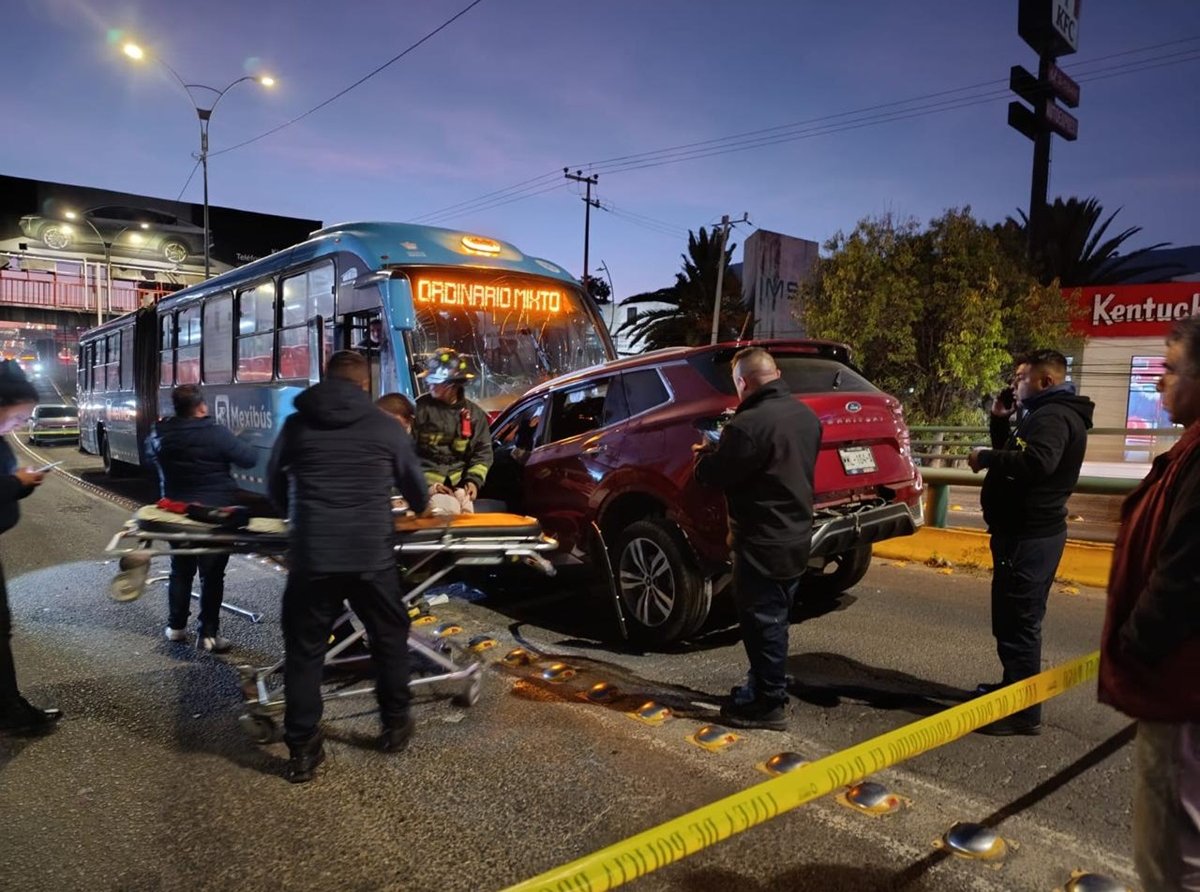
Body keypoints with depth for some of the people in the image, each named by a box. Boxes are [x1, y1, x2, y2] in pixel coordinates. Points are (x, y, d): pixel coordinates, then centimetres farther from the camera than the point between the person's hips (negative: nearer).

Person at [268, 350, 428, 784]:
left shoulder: (296, 424, 7)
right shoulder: (385, 426, 4)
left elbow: (274, 485, 18)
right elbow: (416, 484, 15)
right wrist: (420, 507, 38)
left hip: (312, 555, 1)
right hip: (371, 555, 0)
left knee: (304, 650, 12)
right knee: (390, 638, 19)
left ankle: (302, 750, 15)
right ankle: (395, 726, 31)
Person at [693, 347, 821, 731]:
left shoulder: (749, 423, -24)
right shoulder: (805, 416, 6)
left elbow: (716, 474, -18)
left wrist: (703, 456, 5)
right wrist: (723, 451, 21)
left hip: (762, 543, -9)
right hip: (797, 536, 9)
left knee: (762, 621, 3)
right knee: (774, 619, 20)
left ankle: (770, 703, 12)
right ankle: (764, 686, 33)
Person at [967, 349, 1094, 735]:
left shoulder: (1053, 416, -16)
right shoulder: (1043, 414, 19)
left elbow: (1036, 462, -34)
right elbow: (1015, 455, 22)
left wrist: (986, 457, -22)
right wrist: (1001, 421, 11)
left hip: (1029, 535, -11)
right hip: (1026, 531, 11)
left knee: (1019, 622, -8)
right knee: (1012, 618, 21)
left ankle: (1024, 711, -3)